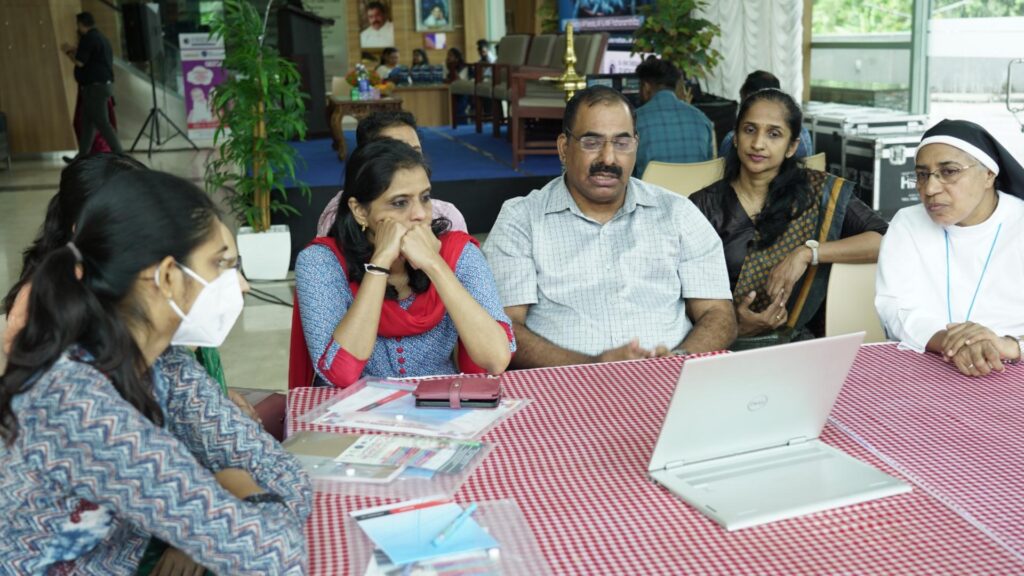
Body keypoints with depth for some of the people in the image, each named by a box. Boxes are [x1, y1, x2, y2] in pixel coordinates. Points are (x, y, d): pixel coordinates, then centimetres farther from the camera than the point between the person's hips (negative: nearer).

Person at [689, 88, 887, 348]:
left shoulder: (816, 191, 7)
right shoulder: (703, 205, 6)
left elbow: (883, 238, -1)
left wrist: (807, 252, -12)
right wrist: (732, 325, -15)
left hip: (794, 342, 0)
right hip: (724, 344, 0)